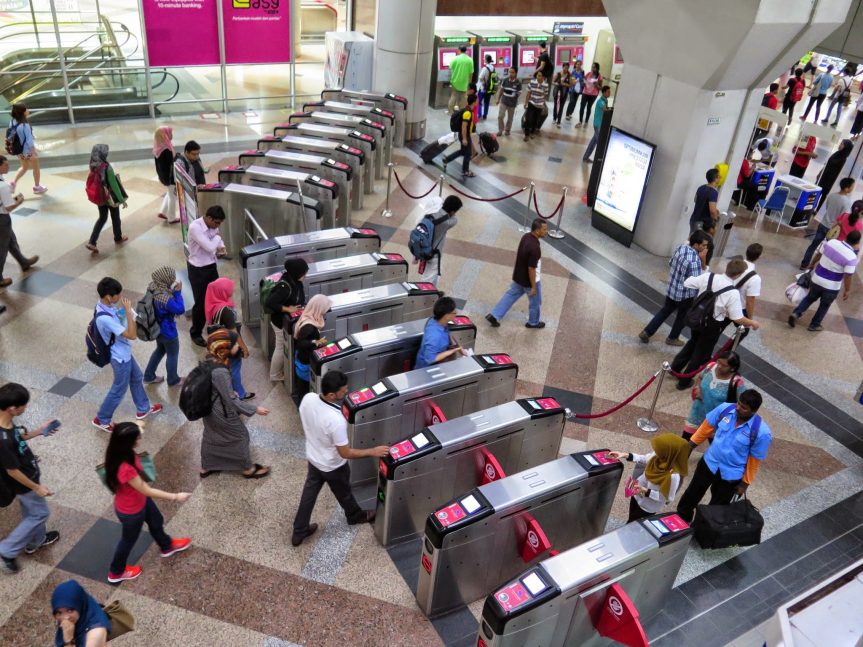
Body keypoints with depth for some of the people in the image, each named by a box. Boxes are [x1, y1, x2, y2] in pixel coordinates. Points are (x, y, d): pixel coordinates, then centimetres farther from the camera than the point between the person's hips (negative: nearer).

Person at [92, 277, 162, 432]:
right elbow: (132, 335, -34)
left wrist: (125, 312, -5)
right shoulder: (105, 318, -38)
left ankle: (143, 409, 47)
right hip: (120, 357, -9)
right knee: (119, 390, 12)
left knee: (136, 378, 26)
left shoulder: (107, 306, -9)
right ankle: (102, 419, 32)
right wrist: (128, 311, -33)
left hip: (124, 353, 9)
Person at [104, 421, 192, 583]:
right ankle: (116, 572, 53)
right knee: (129, 539, 23)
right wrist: (175, 497, -24)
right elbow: (147, 491, -32)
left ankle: (167, 546, 64)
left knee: (156, 521, 32)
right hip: (130, 510, -8)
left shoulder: (121, 452, -23)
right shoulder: (125, 468, -46)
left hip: (140, 500, 8)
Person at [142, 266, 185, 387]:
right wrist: (178, 292, -24)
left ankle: (149, 376, 42)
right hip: (168, 331, -8)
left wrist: (173, 291, -11)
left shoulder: (153, 287, -10)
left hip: (157, 328, 8)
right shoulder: (165, 298, -37)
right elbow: (180, 309, -28)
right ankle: (173, 380, 37)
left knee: (160, 350, 30)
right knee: (173, 354, 16)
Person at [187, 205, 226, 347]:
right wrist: (218, 237, -14)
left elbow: (216, 242, 16)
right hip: (198, 270, -7)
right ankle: (195, 333, 23)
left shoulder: (212, 225, -3)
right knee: (201, 303, 3)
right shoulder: (195, 227, -27)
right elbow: (209, 247, -33)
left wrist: (221, 247, -8)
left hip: (211, 266, 7)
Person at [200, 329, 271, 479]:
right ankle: (248, 469, 33)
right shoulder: (220, 372, -36)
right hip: (221, 412, -8)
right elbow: (231, 400, -27)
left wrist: (231, 392, 23)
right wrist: (255, 409, -18)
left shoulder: (210, 359, -9)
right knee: (239, 436, 13)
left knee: (211, 436, 27)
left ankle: (206, 467, 47)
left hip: (209, 408, 8)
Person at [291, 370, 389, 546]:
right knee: (344, 494, 26)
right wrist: (372, 452, -19)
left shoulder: (308, 399, -22)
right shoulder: (336, 421, -42)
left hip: (313, 458, 5)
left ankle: (299, 532, 44)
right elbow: (345, 453, -28)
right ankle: (355, 516, 56)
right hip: (333, 466, -5)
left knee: (309, 494, 26)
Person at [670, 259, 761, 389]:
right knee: (702, 353, 15)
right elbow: (738, 318, -20)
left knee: (693, 342, 31)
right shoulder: (733, 293, -26)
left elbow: (687, 283, -2)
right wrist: (753, 323, -2)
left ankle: (675, 368, 42)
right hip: (712, 325, -5)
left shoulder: (708, 276, -14)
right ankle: (684, 381, 26)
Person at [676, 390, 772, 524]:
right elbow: (706, 427, -3)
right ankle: (681, 518, 48)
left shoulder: (761, 432, -27)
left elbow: (754, 461, -13)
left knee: (717, 506, 18)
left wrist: (745, 483, -4)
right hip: (709, 463, 3)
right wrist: (690, 446, 1)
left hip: (731, 475, -3)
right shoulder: (725, 408, -19)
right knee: (692, 493, 23)